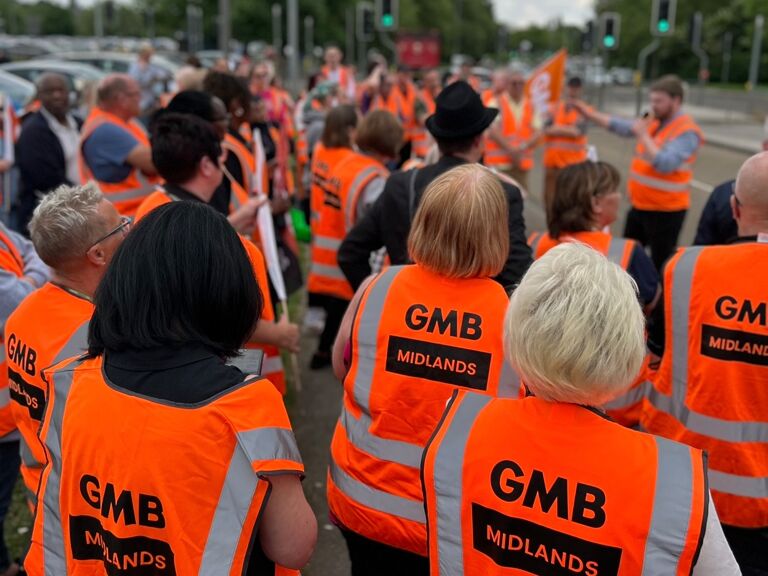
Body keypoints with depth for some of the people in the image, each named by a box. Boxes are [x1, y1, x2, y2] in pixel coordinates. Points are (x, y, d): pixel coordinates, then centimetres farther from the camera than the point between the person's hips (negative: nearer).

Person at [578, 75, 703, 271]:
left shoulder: (686, 132, -18)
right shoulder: (653, 121, 7)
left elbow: (665, 164, -29)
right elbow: (622, 127, 12)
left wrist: (643, 135, -23)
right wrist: (590, 113, 7)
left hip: (665, 210, -8)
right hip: (640, 205, 8)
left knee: (662, 263, 1)